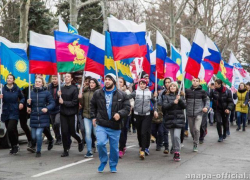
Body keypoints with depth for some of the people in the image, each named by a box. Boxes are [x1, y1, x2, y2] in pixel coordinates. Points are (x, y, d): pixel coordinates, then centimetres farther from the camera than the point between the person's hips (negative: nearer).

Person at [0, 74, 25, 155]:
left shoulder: (17, 89, -2)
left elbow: (22, 98, 14)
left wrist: (21, 103, -4)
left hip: (14, 112, -3)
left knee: (11, 128, -17)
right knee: (9, 130, 8)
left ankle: (14, 145, 1)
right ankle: (14, 147, 23)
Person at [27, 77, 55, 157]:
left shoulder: (46, 93, -7)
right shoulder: (32, 93, 3)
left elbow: (52, 103, -5)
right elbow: (30, 106, 13)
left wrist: (47, 108, -22)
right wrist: (29, 103, -9)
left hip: (43, 118, -4)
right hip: (34, 117, 4)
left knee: (38, 134, -11)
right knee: (34, 136, 6)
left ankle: (38, 151, 9)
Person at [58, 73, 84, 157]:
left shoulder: (74, 89, -9)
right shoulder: (62, 88, 5)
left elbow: (75, 102, -13)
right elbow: (59, 102, 10)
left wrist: (64, 102, -14)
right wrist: (59, 96, -9)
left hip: (72, 113, -4)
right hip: (63, 113, 4)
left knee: (73, 131, 4)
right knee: (64, 132, 2)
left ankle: (80, 142, 34)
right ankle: (66, 150, 11)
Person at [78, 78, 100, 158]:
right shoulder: (85, 91, 10)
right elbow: (83, 104, 14)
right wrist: (80, 98, -2)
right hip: (87, 115, 4)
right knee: (87, 133, 1)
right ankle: (89, 151, 8)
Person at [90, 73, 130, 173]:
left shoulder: (121, 95, -1)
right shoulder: (98, 93, 5)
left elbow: (127, 108, -2)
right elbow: (92, 105, 20)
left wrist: (119, 113, -20)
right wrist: (93, 117, 11)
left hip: (115, 127, 0)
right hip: (101, 125, 0)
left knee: (114, 147, 7)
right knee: (100, 143, -17)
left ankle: (113, 165, 29)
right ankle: (103, 161, 9)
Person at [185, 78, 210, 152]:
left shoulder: (202, 91, 0)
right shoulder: (188, 91, 3)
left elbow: (207, 100, 9)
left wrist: (206, 107, -7)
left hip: (198, 113, -2)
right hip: (189, 113, 3)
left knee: (197, 129, -16)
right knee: (192, 130, 11)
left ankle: (195, 145, -2)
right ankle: (195, 140, 36)